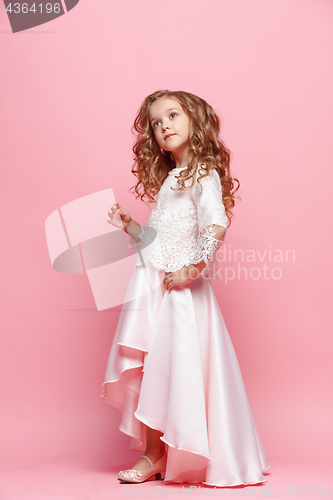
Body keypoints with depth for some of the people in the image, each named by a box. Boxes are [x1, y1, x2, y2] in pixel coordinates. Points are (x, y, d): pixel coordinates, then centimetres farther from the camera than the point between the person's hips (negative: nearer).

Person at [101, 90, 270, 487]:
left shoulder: (203, 174, -5)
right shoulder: (169, 180, 21)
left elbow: (216, 226, -21)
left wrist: (193, 269, -21)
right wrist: (128, 225, 16)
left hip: (179, 288, -8)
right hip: (153, 287, 8)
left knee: (164, 368, -4)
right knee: (150, 370, 6)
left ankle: (156, 457, 9)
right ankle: (154, 452, 17)